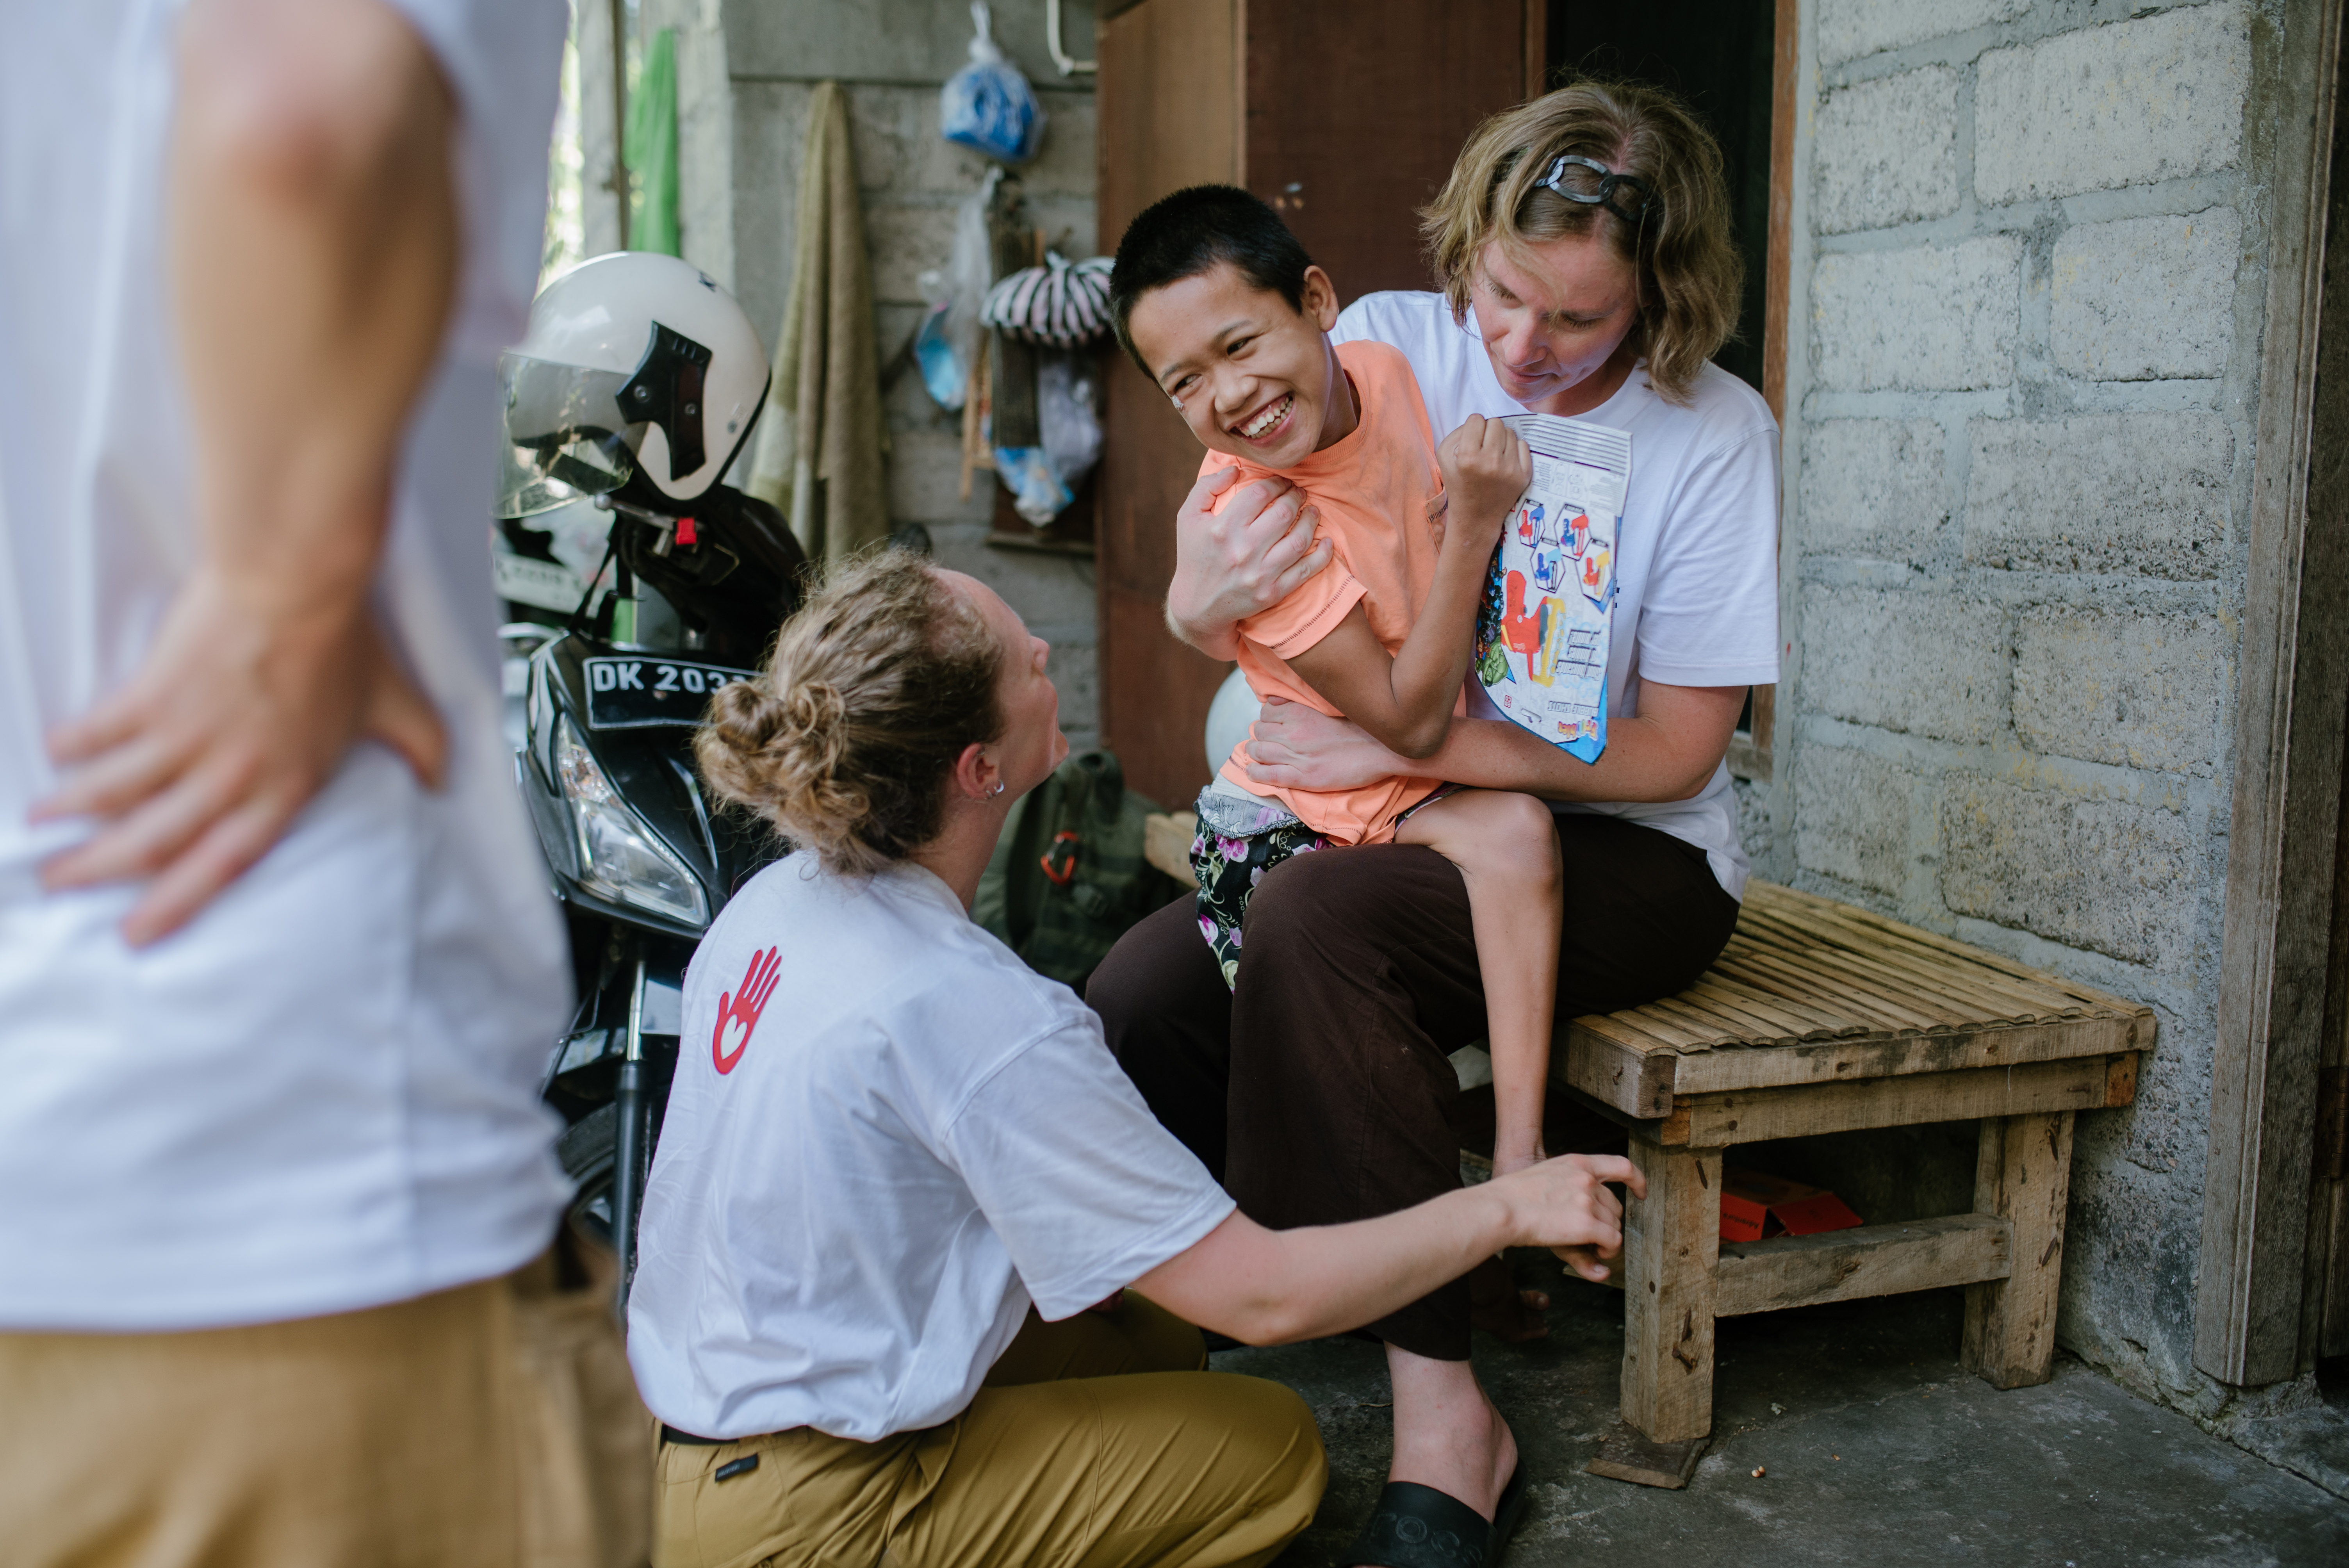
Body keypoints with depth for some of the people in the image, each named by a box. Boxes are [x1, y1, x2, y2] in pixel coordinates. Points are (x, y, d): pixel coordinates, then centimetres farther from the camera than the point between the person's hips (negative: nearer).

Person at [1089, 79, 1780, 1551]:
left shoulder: (1713, 436, -10)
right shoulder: (1391, 345, -2)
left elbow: (1672, 752, -12)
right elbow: (1225, 618, 0)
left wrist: (1412, 740, -22)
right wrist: (1205, 598, -25)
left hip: (1625, 853, -4)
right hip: (1393, 821, 4)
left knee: (1319, 917, -34)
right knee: (1137, 997, -23)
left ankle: (1443, 1401, -20)